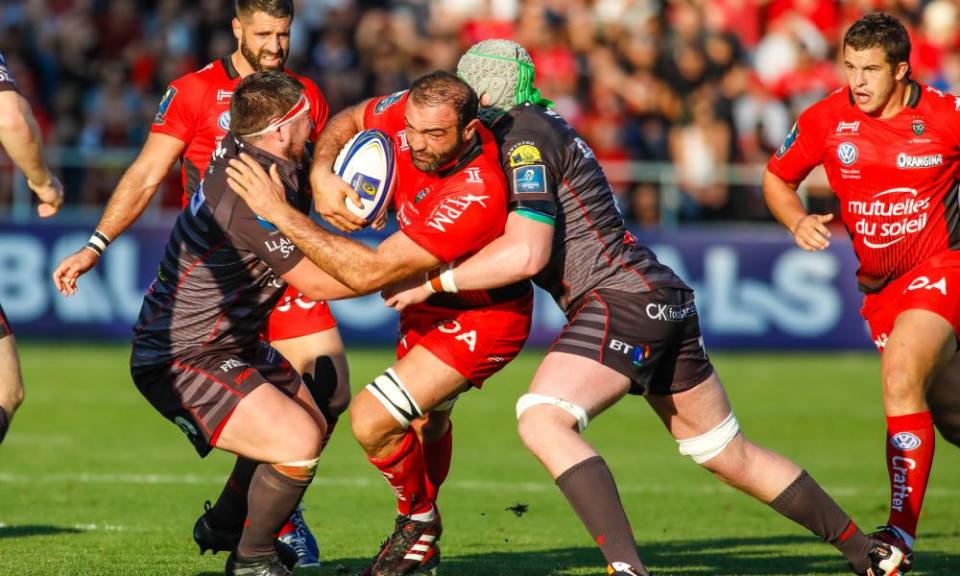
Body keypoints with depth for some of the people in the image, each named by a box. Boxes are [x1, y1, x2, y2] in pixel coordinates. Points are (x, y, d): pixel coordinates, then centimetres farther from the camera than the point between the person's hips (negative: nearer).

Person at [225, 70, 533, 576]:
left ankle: (419, 520, 11)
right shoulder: (411, 112, -21)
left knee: (373, 421, -19)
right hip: (428, 298, 9)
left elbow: (368, 273, -41)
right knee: (425, 419, 28)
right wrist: (320, 173, -19)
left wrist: (282, 213, -41)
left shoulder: (475, 197, -41)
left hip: (481, 318, -9)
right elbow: (347, 121, 3)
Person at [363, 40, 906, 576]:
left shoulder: (525, 137, -10)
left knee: (542, 420, -22)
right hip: (666, 298, 10)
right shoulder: (544, 127, 19)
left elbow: (526, 254, -19)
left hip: (623, 300, -10)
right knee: (730, 453, 16)